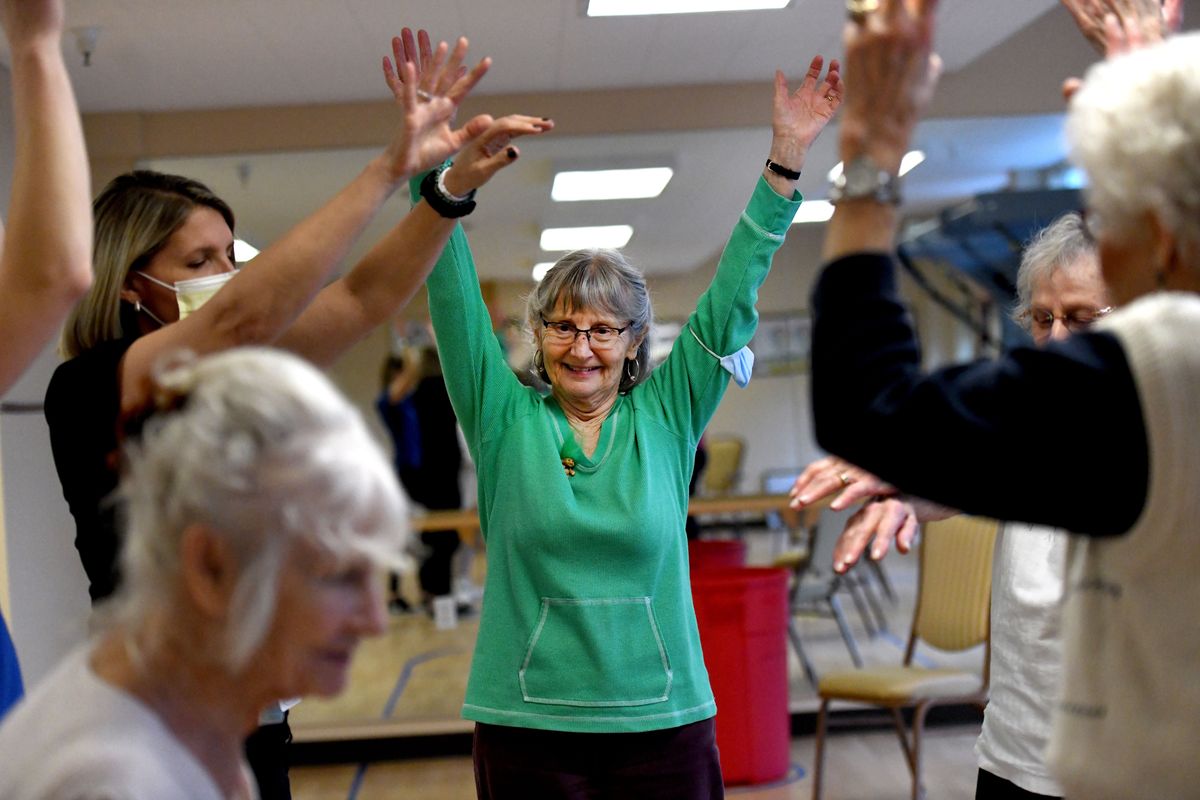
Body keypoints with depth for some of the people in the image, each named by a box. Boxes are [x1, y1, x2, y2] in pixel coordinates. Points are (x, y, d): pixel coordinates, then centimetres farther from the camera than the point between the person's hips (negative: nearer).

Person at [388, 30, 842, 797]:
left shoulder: (665, 417, 1)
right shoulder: (505, 420, 0)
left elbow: (733, 295, -2)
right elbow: (456, 303, -10)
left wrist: (785, 161, -8)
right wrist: (449, 185, -26)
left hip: (664, 727, 1)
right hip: (528, 731, 0)